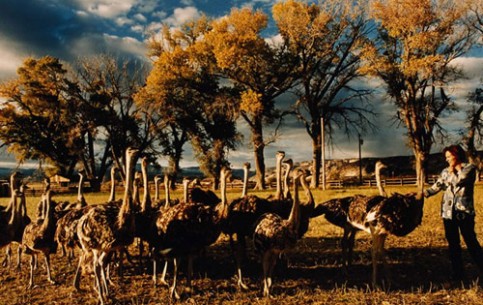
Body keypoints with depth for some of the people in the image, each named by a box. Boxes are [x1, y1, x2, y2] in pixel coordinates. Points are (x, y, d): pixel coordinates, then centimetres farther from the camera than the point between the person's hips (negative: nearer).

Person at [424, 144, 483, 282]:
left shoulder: (470, 168, -1)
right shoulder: (446, 171, 13)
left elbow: (458, 181, -17)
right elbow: (436, 187, 6)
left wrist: (452, 171, -1)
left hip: (464, 211, -5)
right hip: (448, 212, 5)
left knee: (471, 242, -2)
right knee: (453, 244, 8)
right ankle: (458, 274, 16)